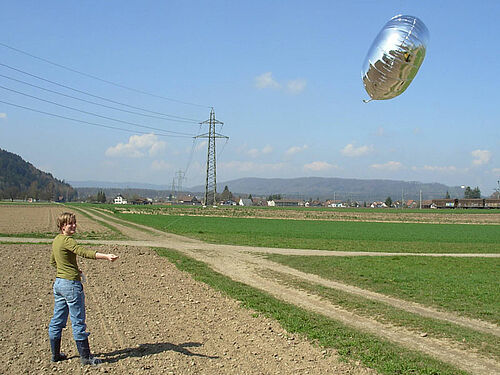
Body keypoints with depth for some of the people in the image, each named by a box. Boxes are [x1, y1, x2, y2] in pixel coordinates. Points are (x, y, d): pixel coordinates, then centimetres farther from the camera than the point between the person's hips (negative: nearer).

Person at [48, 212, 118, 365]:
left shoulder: (56, 240, 11)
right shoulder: (67, 241, -17)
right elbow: (83, 252, -31)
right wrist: (106, 256, -40)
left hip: (58, 282, 9)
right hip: (71, 284, -9)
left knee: (58, 320, 15)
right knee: (78, 321, -1)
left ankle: (55, 354, 24)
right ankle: (85, 356, 6)